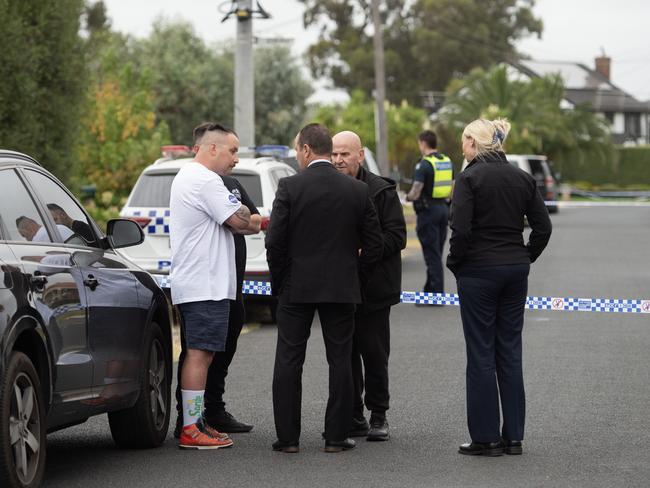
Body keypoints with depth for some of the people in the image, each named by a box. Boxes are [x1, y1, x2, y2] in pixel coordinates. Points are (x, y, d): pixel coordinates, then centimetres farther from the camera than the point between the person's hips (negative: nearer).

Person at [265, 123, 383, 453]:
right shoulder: (358, 190, 1)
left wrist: (278, 281, 4)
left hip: (296, 287, -2)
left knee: (289, 362, 6)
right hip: (342, 289, 2)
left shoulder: (290, 187, -9)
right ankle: (336, 436, 8)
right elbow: (373, 243, 3)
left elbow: (274, 241, -9)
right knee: (340, 361, 7)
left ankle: (288, 436, 6)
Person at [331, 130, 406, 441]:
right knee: (345, 355, 7)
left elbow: (396, 236, -10)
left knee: (374, 354, 1)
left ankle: (378, 416, 12)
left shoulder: (381, 191, -6)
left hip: (373, 287, -4)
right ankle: (353, 418, 15)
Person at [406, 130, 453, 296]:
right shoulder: (447, 161, 10)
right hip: (444, 208, 7)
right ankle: (429, 290, 21)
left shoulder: (424, 164, -15)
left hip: (428, 210, -7)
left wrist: (408, 197, 1)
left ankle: (437, 293, -3)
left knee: (432, 254, -3)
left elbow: (415, 193, -20)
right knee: (436, 253, 14)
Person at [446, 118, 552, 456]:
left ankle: (486, 437, 3)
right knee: (510, 352, 10)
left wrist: (454, 264, -3)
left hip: (478, 271, -6)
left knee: (481, 353, 0)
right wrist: (525, 258, 14)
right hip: (516, 270, 6)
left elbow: (461, 229, -18)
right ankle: (513, 436, 12)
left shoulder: (469, 178, -11)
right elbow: (543, 227, 5)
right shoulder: (522, 178, 7)